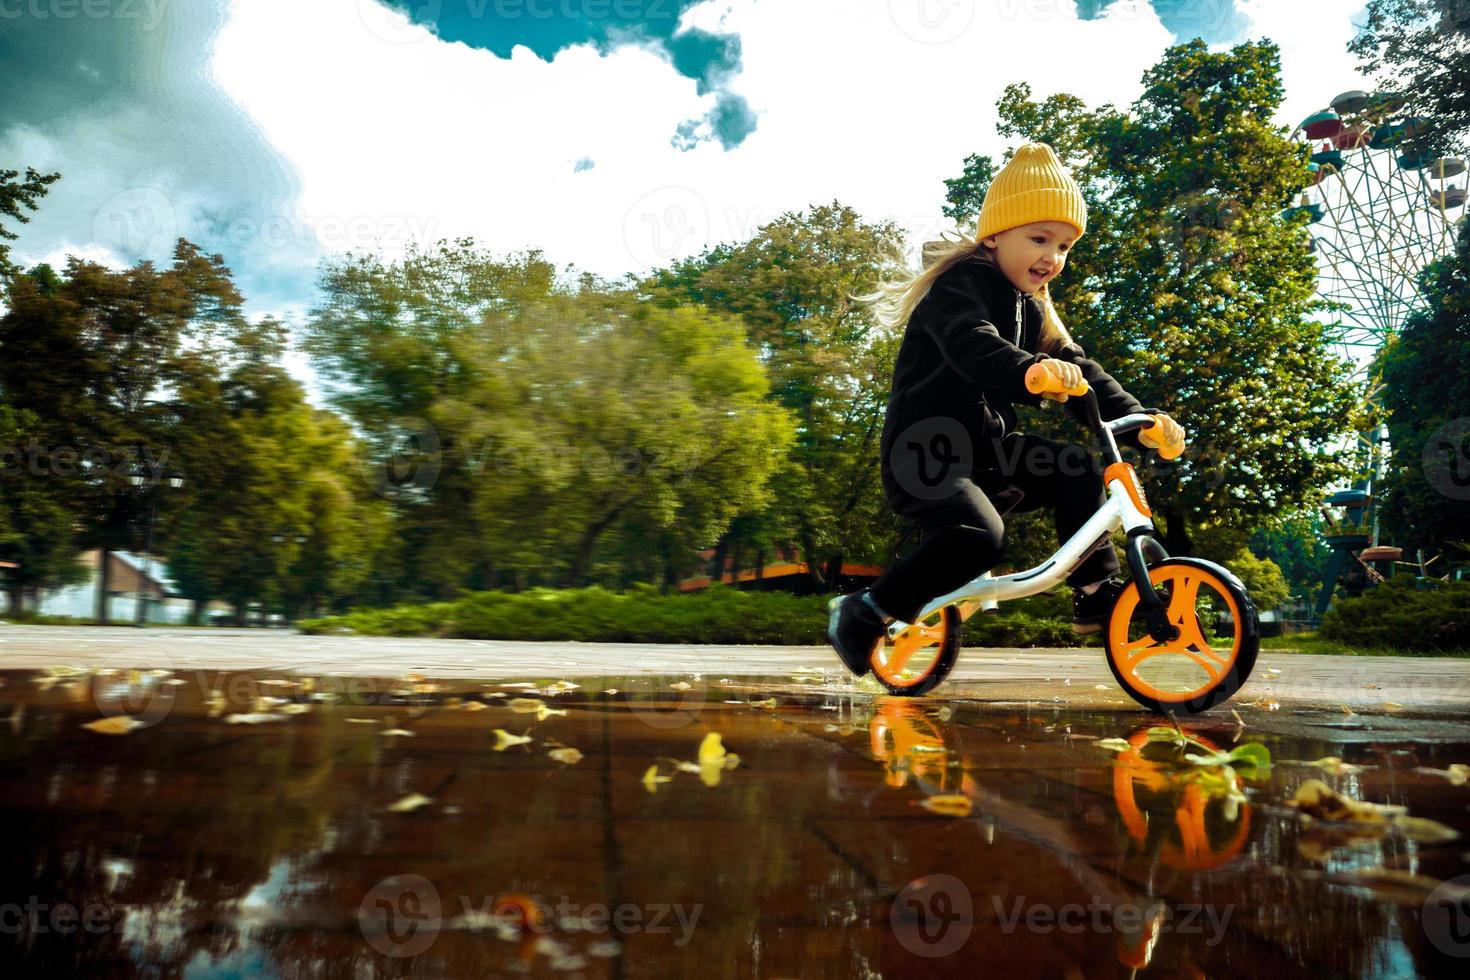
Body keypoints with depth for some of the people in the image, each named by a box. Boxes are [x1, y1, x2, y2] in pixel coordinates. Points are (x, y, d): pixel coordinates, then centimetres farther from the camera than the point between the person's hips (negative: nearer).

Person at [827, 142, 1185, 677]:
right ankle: (862, 612, -16)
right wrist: (1028, 370, -51)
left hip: (986, 447, 8)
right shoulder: (958, 286, -10)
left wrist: (1138, 421, -6)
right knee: (980, 535, -29)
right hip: (925, 450, -8)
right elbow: (973, 346, -31)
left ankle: (1096, 591, 8)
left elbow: (1078, 369, 8)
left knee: (1079, 468, -2)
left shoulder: (1032, 310, 16)